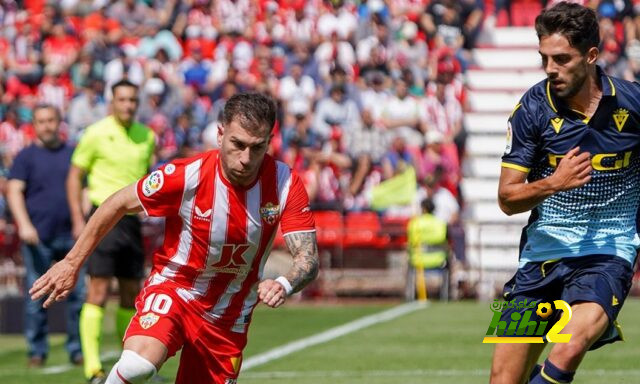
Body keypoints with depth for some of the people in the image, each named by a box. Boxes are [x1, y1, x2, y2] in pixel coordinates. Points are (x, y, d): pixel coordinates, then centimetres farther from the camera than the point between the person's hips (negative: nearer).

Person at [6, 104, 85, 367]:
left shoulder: (73, 155, 13)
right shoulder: (26, 156, 4)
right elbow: (14, 191, -4)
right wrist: (24, 225, -17)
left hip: (71, 237, 2)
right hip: (38, 237, -2)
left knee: (78, 293, -1)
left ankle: (77, 349, 8)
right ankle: (37, 351, 8)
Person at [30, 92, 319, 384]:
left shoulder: (286, 184, -16)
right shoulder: (185, 176, -22)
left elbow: (308, 260, -19)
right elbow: (118, 205, -7)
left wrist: (284, 285, -43)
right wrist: (72, 263, -2)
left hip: (228, 318, 3)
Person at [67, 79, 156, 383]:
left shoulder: (147, 136, 9)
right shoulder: (97, 133, -6)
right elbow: (74, 176, -1)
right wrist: (78, 220, -8)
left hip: (133, 221, 5)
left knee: (131, 294, 9)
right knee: (98, 291, -10)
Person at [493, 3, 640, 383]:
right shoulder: (533, 109, -6)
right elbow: (507, 198, -5)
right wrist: (553, 183, -22)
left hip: (608, 252, -2)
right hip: (544, 249, 2)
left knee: (567, 353, -29)